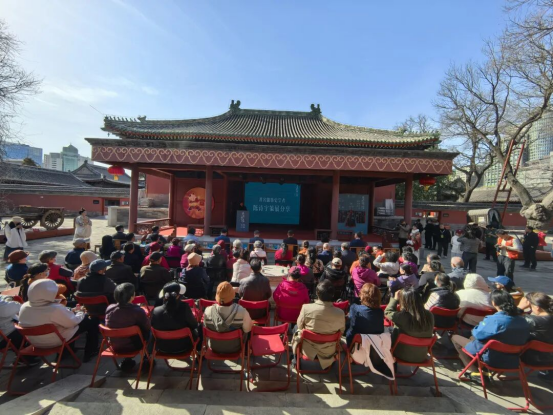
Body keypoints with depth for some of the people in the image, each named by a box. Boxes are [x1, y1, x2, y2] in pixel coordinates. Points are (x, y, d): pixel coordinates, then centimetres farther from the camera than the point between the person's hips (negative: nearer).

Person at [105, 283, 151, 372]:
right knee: (149, 332, 18)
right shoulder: (138, 311, -27)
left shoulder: (109, 309, -13)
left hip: (115, 346, 5)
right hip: (132, 346, -5)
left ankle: (127, 361, 28)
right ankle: (146, 360, 26)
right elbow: (148, 327, -12)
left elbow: (108, 326, 6)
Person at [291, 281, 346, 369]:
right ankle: (330, 362, 45)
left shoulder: (306, 308, -27)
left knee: (297, 332, 29)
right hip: (328, 352, 1)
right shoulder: (340, 313, -24)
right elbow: (341, 331, -4)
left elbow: (300, 326, -8)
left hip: (308, 349, -1)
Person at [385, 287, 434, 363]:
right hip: (421, 357, 5)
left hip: (402, 356, -4)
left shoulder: (401, 316, -31)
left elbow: (387, 312, -10)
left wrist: (395, 299, 1)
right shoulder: (429, 315, -16)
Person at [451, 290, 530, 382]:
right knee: (472, 338, 26)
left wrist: (475, 329, 7)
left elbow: (478, 334, -14)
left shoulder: (493, 320, -26)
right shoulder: (523, 321, -6)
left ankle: (475, 372, 5)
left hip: (492, 359, -7)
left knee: (455, 338, 8)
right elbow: (524, 339, 12)